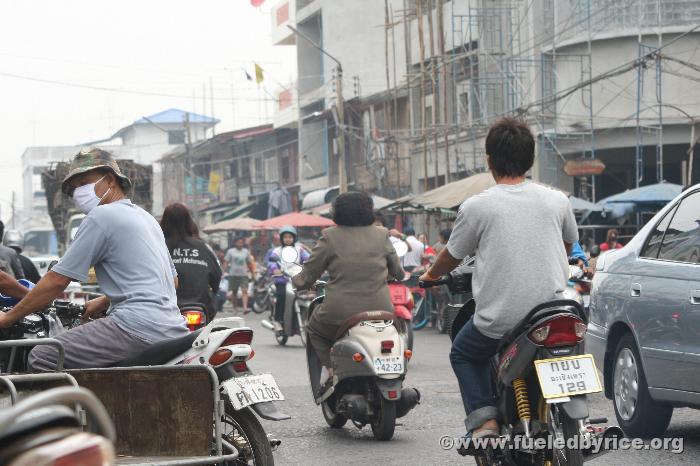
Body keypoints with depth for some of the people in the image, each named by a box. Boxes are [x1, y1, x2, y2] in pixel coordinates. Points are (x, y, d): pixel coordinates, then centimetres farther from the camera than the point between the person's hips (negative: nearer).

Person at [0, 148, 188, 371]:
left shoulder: (102, 216, -4)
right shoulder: (146, 217, 24)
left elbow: (57, 280, -6)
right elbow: (172, 279, 32)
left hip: (138, 327, -10)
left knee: (41, 359, -13)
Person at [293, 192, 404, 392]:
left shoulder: (330, 237, -1)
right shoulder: (381, 235, 5)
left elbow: (308, 275, 3)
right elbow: (398, 272, 16)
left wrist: (297, 280, 26)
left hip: (340, 314, -1)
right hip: (379, 312, 2)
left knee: (315, 329, 28)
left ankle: (330, 368, 6)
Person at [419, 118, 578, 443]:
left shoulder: (477, 206, -7)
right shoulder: (557, 201, 2)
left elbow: (452, 256, 8)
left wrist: (432, 275, 30)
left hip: (499, 317, -3)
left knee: (463, 354, 25)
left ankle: (483, 418, 5)